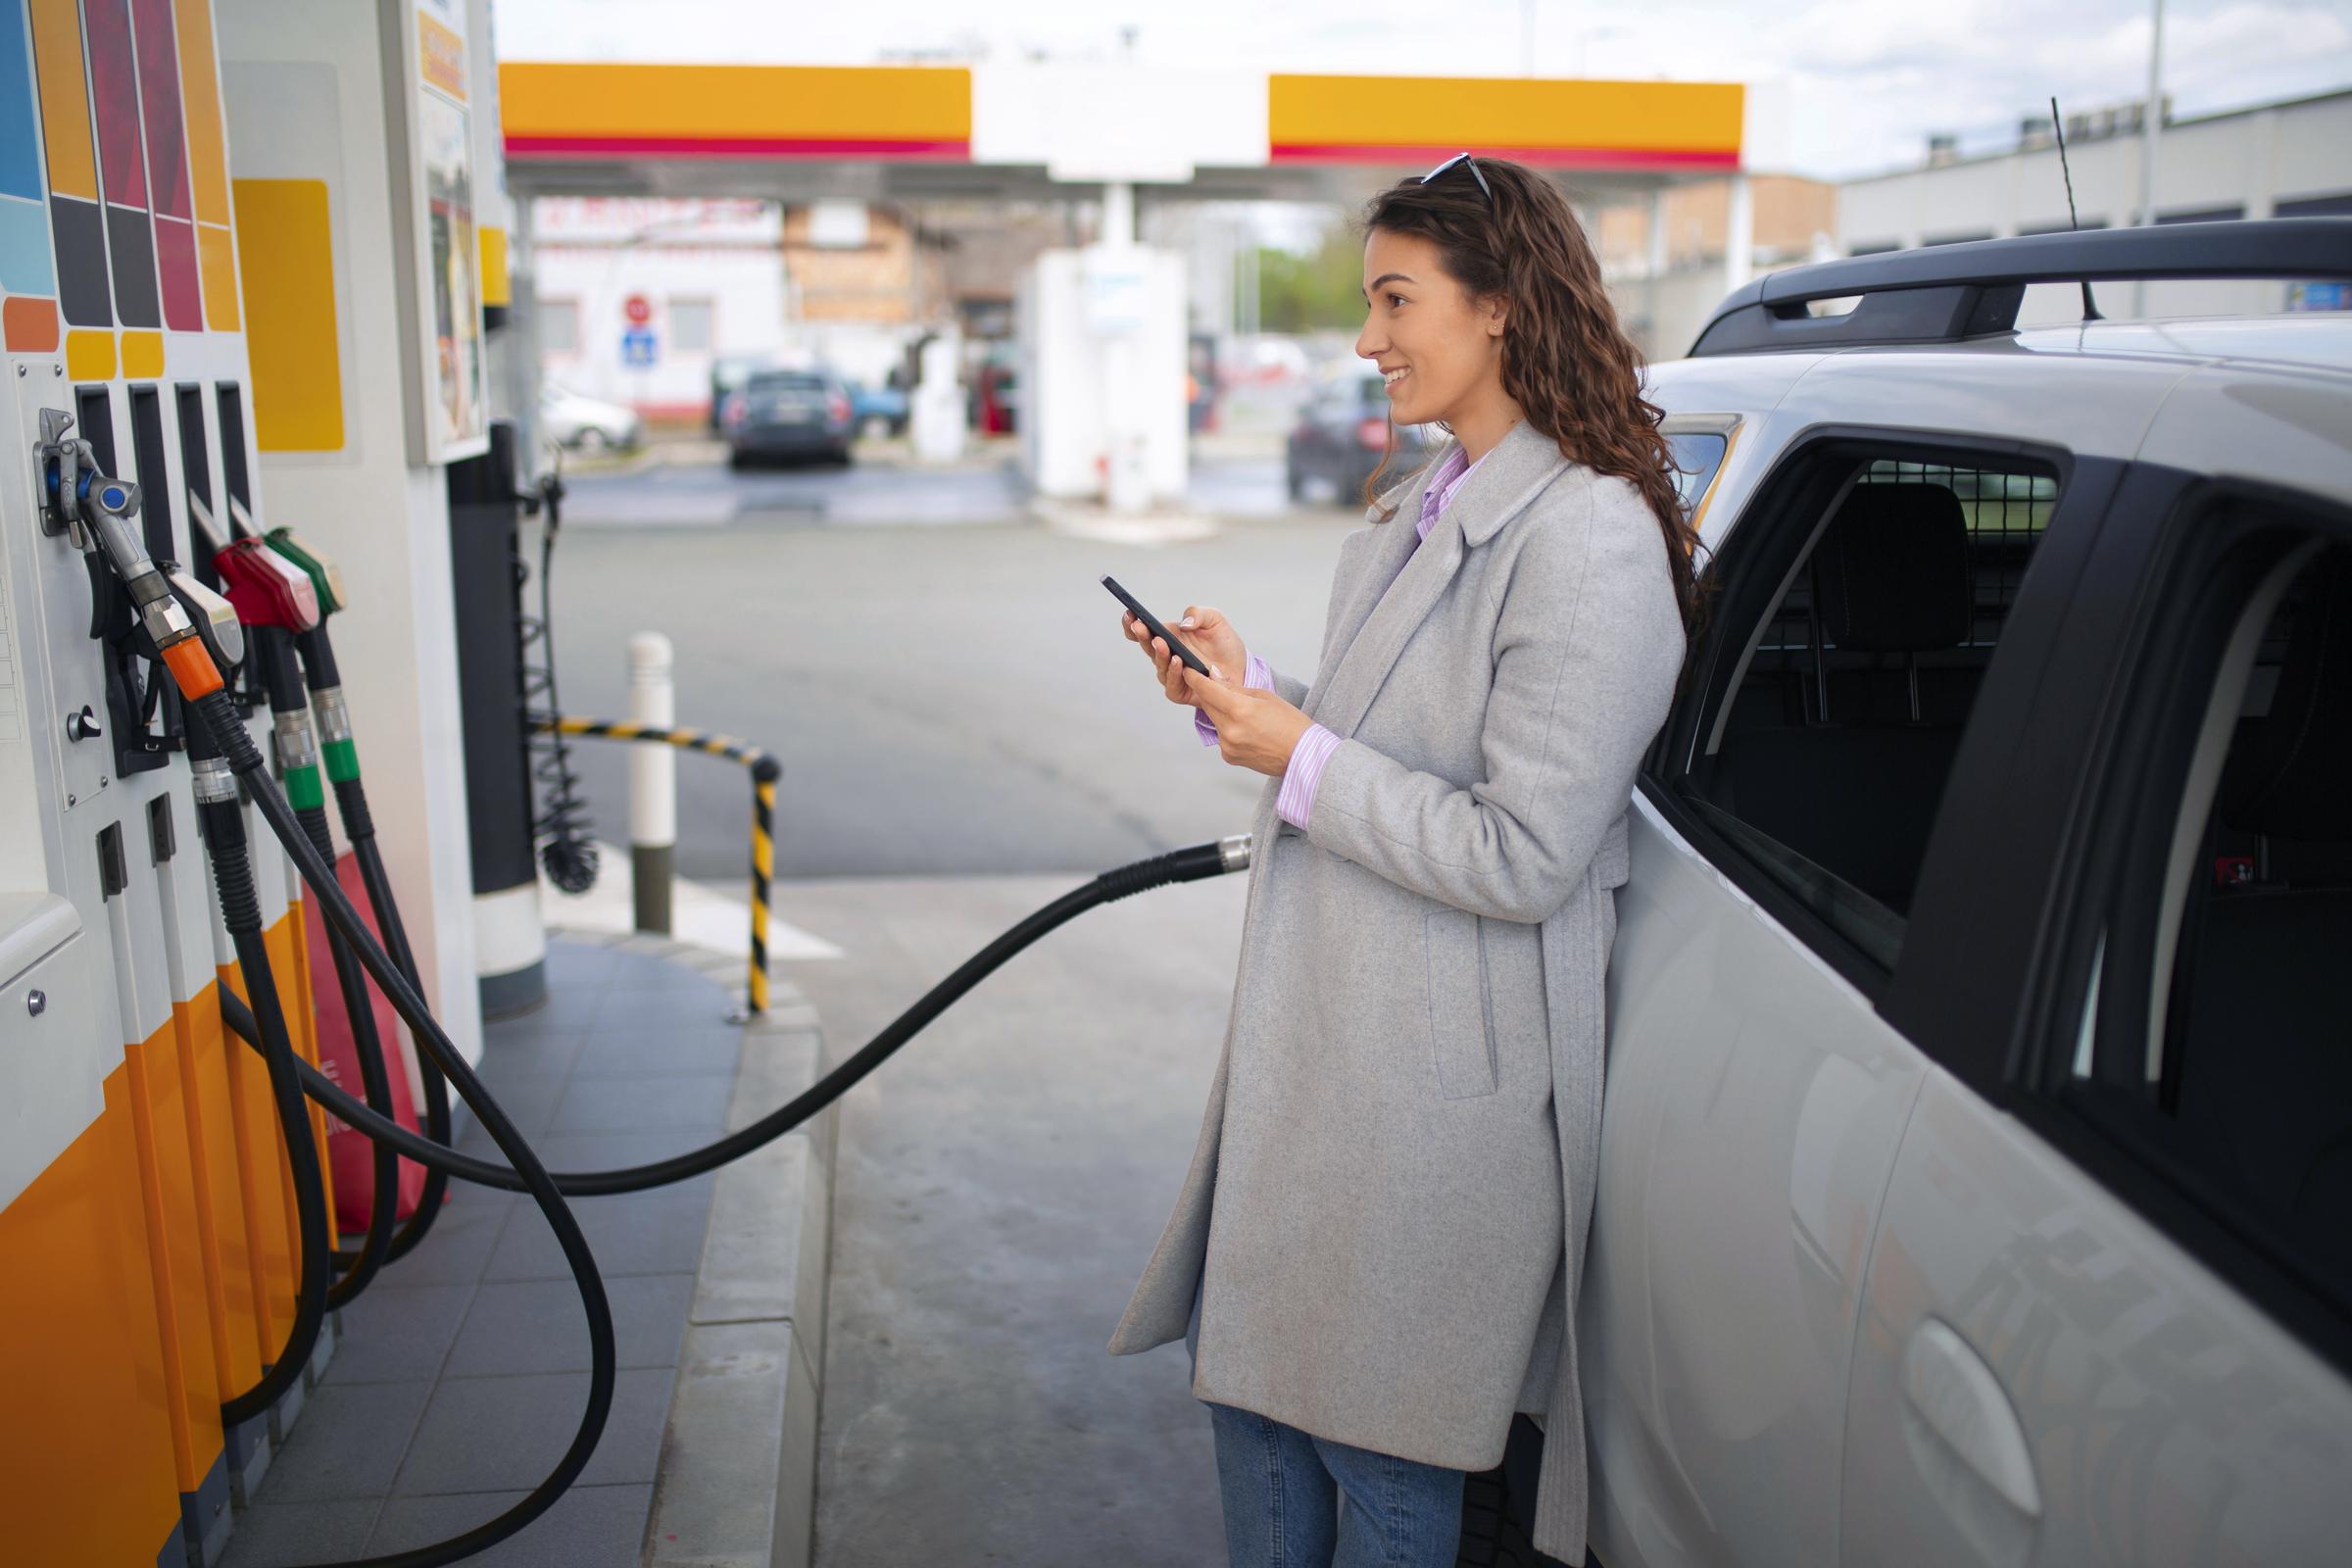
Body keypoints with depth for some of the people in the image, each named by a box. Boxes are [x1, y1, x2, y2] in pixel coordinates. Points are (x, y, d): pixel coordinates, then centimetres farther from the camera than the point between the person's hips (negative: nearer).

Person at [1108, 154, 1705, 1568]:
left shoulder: (1588, 543, -20)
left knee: (1379, 1447, 10)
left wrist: (1302, 762, -18)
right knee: (1249, 1372, 21)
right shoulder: (1426, 508, 10)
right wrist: (1246, 689, 2)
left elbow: (1522, 857, -23)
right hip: (1319, 1032, 9)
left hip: (1442, 1075, -9)